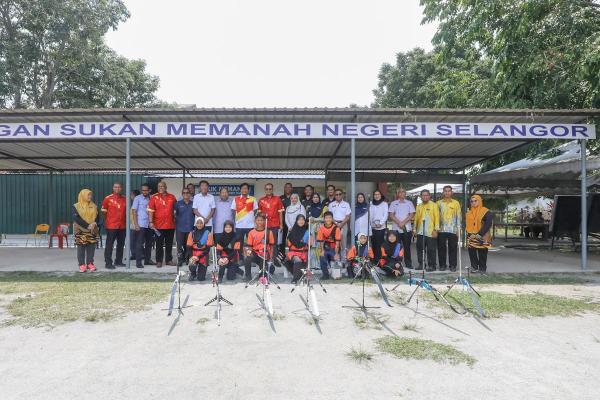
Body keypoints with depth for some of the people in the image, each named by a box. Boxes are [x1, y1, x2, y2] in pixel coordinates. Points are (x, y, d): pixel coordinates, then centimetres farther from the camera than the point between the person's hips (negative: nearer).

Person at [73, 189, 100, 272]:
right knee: (81, 248, 0)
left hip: (92, 231, 3)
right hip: (80, 230, -3)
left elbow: (98, 217, 7)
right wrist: (87, 226, -18)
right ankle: (82, 264, 7)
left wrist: (94, 223, -15)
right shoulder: (76, 206, -1)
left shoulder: (94, 206, 10)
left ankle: (90, 263, 11)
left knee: (91, 247, 3)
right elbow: (76, 218, -11)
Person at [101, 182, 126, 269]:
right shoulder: (108, 198, -4)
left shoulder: (124, 199, 7)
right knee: (109, 245, -2)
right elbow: (103, 211, 4)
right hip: (111, 226, -5)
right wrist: (108, 220, 6)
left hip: (122, 225, 5)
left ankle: (118, 261, 23)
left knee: (121, 244, 12)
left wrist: (126, 221, 10)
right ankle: (108, 263, 4)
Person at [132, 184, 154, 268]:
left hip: (149, 225, 5)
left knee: (149, 242, 12)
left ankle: (147, 260, 24)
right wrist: (135, 224, -11)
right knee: (139, 243, -1)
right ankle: (138, 262, 4)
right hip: (140, 225, -5)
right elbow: (134, 211, -4)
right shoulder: (137, 198, -3)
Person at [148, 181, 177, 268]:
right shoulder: (154, 197, -2)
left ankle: (169, 260, 22)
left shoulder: (172, 197, 5)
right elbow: (150, 210, -7)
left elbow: (176, 209, 15)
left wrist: (175, 220, 14)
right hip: (158, 225, -2)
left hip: (170, 225, 3)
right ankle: (159, 261, 12)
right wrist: (151, 222, -14)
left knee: (169, 244, 11)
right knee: (159, 244, 5)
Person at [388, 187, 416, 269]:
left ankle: (408, 263, 10)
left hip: (407, 228, 0)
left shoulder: (409, 203, 9)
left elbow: (412, 215, 0)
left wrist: (403, 222, -11)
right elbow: (391, 215, 0)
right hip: (396, 228, 0)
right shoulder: (393, 203, 8)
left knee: (407, 247, 3)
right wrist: (399, 223, -12)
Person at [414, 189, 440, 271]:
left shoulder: (434, 205, 0)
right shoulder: (419, 206, 13)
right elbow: (416, 218, 14)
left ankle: (432, 265, 7)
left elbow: (437, 218, -5)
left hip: (430, 232, -4)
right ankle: (421, 264, 17)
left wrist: (436, 229, -12)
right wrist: (415, 229, 9)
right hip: (420, 232, 4)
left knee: (431, 250, -1)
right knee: (420, 249, 7)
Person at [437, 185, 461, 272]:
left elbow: (458, 216, 4)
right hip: (441, 230, 1)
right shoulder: (439, 203, 8)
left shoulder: (456, 203, 6)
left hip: (452, 230, -1)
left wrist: (458, 229, -2)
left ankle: (453, 265, 12)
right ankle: (442, 265, 12)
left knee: (453, 248, 3)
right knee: (441, 248, 3)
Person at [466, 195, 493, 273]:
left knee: (482, 254, 4)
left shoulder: (486, 212, -8)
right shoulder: (469, 212, 11)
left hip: (482, 238, -5)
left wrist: (480, 234, -18)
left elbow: (488, 225, -14)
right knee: (471, 253, 6)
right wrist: (469, 234, 6)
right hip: (471, 237, 5)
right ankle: (474, 267, 18)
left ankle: (482, 268, 16)